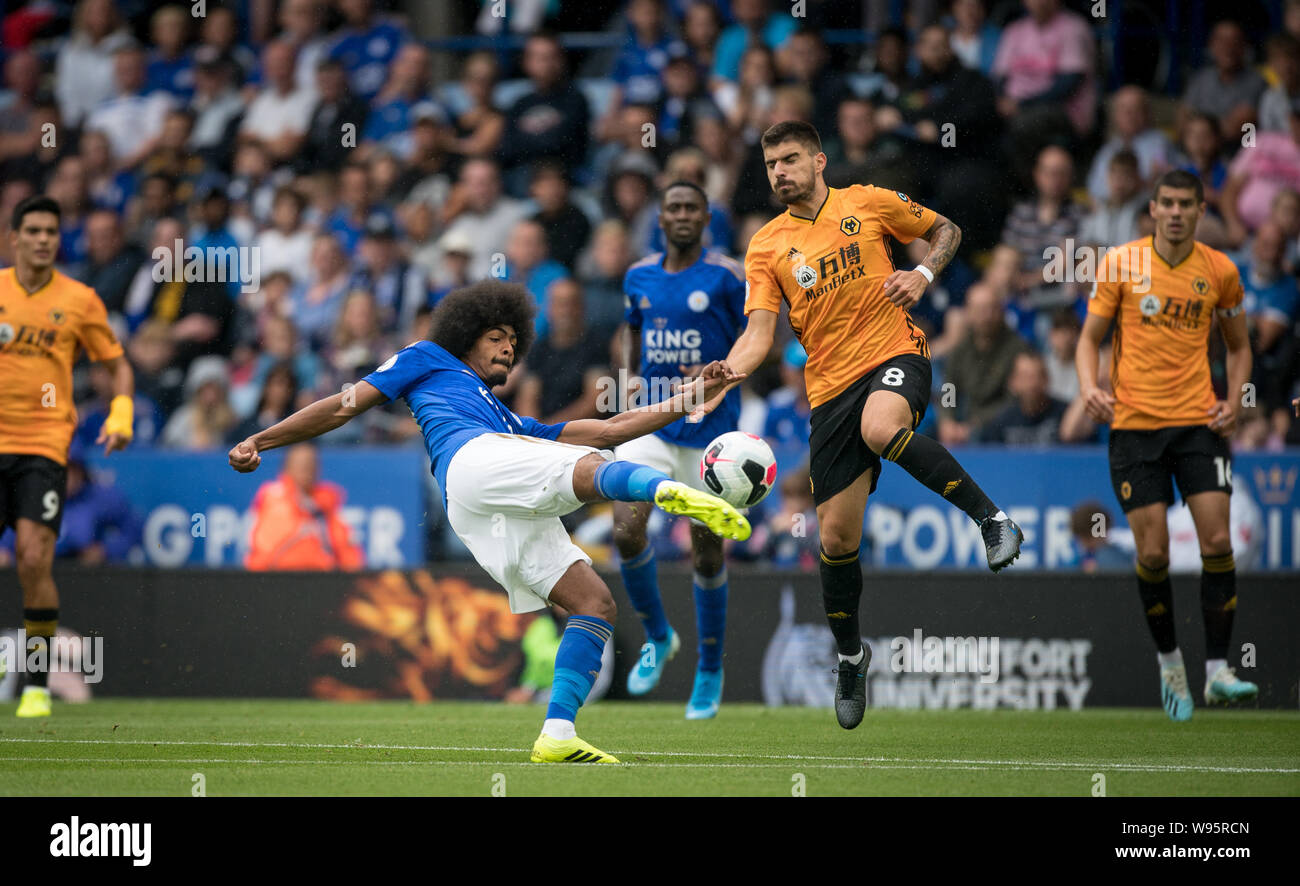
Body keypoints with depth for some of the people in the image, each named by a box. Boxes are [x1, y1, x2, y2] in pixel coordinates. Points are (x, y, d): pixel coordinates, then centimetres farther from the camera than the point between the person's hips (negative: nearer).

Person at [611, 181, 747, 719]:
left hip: (710, 429, -3)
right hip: (651, 425, 3)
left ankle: (710, 671, 21)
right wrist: (630, 374, 10)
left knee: (706, 554, 3)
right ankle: (658, 638, 9)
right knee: (626, 531, -16)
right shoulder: (640, 276, 7)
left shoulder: (727, 276, -6)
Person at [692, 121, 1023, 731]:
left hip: (895, 355, -3)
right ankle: (849, 654, 24)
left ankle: (991, 516, -25)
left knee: (881, 429, -40)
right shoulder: (766, 247, 6)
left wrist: (924, 275, -4)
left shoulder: (869, 203, 4)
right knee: (835, 535, 1)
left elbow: (946, 230, 17)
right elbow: (759, 335, -2)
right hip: (830, 387, 3)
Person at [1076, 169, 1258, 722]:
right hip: (1134, 425, -1)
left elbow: (1239, 345, 18)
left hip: (1199, 422, 1)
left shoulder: (1220, 271, 5)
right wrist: (1089, 388, -15)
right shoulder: (1122, 264, 0)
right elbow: (1090, 338, 5)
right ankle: (1169, 661, 17)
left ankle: (1217, 671, -4)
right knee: (1153, 553, -4)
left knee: (1217, 540, -11)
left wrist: (1233, 401, 1)